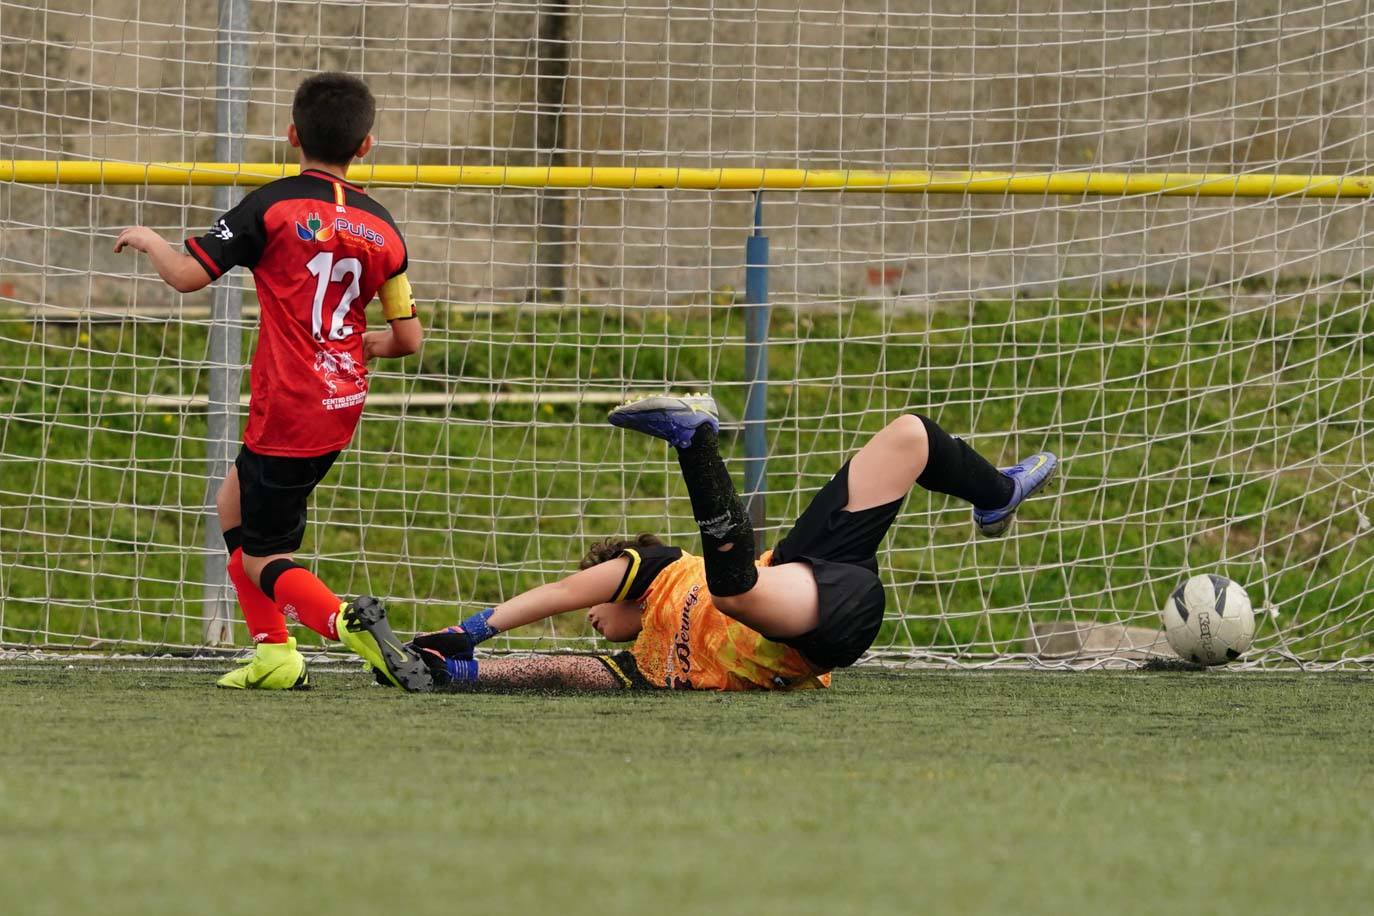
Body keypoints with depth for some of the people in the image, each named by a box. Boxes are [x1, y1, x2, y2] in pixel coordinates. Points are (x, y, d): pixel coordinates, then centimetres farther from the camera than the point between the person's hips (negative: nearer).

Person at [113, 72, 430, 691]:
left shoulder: (274, 205, -11)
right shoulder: (382, 228, 5)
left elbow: (187, 275, -13)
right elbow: (408, 338, 6)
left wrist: (147, 240, 8)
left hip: (288, 409, -6)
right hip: (343, 404, 6)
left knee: (263, 559, 2)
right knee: (234, 503, 25)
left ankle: (345, 623, -25)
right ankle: (273, 656, 21)